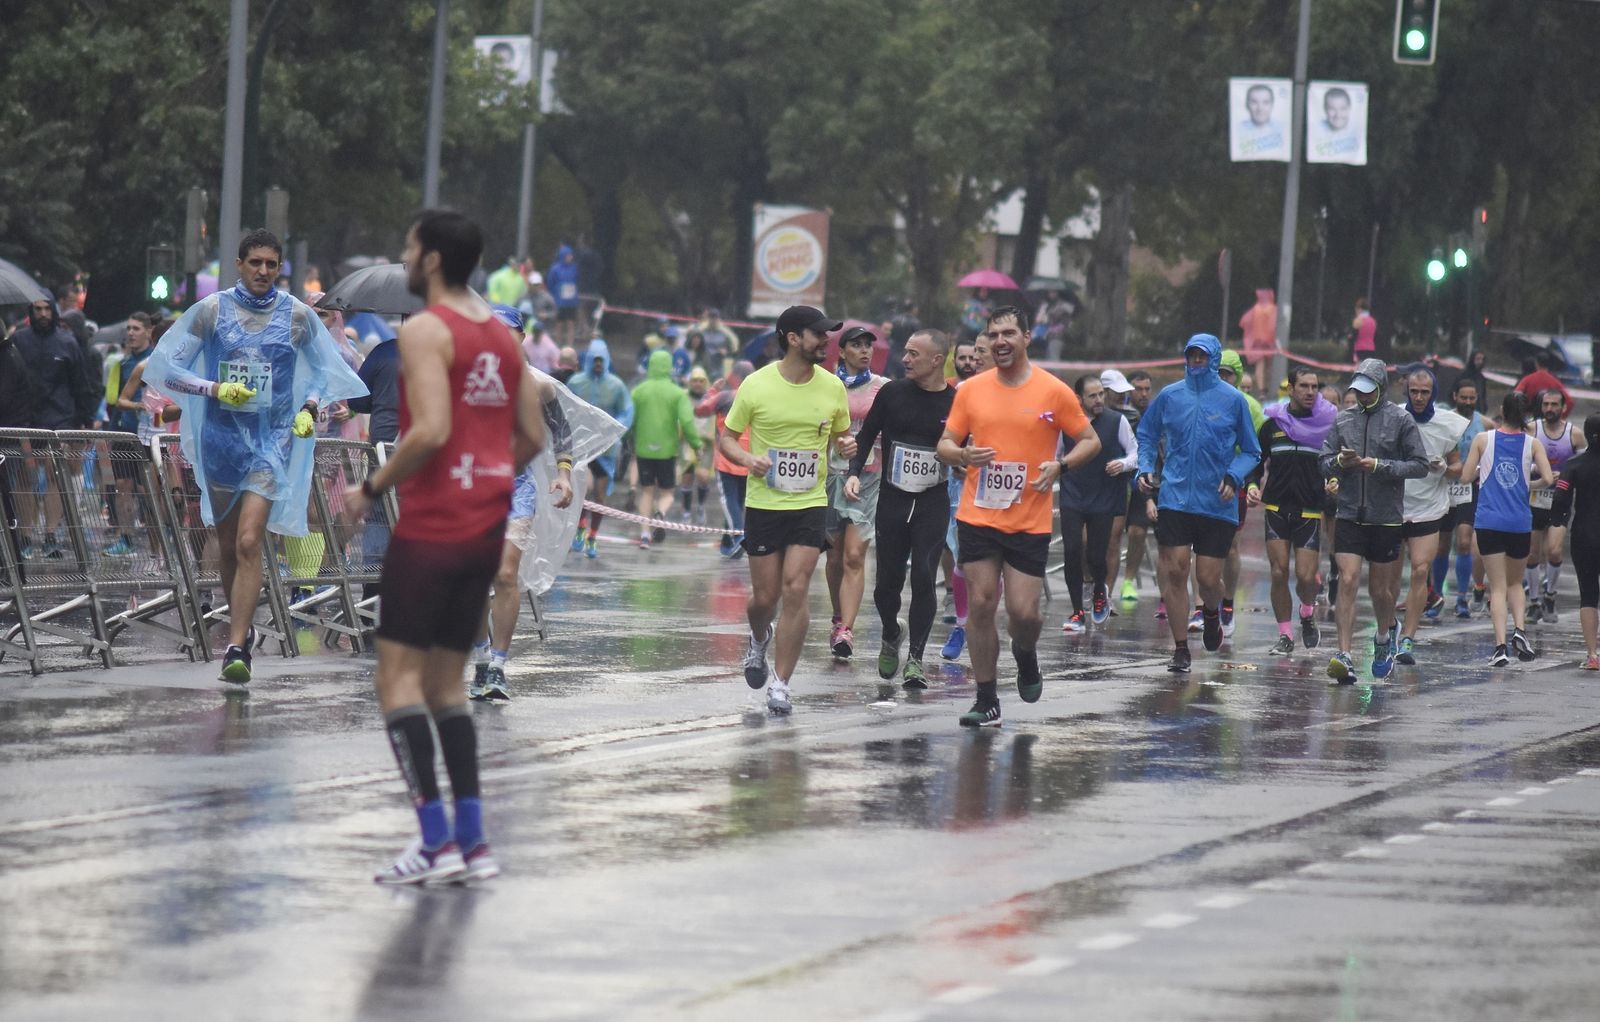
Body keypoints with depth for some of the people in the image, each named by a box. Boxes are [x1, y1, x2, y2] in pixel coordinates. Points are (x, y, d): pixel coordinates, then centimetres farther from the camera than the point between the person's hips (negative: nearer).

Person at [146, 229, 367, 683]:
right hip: (220, 435, 2)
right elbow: (164, 368, -2)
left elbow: (325, 370, 14)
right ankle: (241, 625, 32)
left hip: (272, 439, -2)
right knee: (227, 545, 11)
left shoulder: (297, 316, 0)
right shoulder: (212, 310, -2)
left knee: (248, 543, -15)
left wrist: (309, 409, -4)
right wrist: (214, 389, -16)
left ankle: (236, 649, -18)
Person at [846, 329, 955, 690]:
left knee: (924, 579, -10)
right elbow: (866, 435, 8)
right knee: (887, 581, 5)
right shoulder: (892, 393, 1)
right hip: (892, 499, 2)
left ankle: (915, 657, -3)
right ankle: (892, 636, 34)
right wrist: (854, 472, -6)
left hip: (933, 503, -2)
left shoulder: (955, 402, -2)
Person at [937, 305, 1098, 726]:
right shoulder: (971, 390, 5)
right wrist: (963, 455, -13)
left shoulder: (1054, 392, -2)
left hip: (1030, 523, -2)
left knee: (1023, 611, -5)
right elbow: (945, 445, 10)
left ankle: (1026, 657, 31)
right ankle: (986, 702, 6)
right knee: (980, 604, -2)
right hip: (977, 518, 2)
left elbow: (1090, 441, 5)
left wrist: (1060, 466, -13)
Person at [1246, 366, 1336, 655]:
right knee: (1279, 573, -5)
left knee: (1306, 577, -8)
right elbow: (1257, 461, 16)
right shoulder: (1273, 425, 8)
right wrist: (1252, 486, -4)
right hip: (1277, 509, 1)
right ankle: (1285, 636, 8)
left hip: (1310, 512, -1)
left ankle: (1308, 613, 25)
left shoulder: (1329, 425, 3)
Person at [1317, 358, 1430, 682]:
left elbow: (1420, 465, -4)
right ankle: (1344, 656, -15)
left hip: (1386, 518, -2)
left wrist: (1380, 466, -16)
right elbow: (1323, 462, 12)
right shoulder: (1343, 419, 7)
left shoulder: (1401, 420, -2)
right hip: (1349, 515, 2)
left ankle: (1386, 632, 40)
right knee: (1347, 582, -11)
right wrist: (1339, 463, -11)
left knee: (1380, 589, 9)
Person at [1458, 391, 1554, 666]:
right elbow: (1548, 479, -7)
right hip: (1520, 523, 1)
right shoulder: (1532, 444, 0)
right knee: (1514, 582, 20)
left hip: (1489, 522, -1)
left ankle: (1501, 645, -13)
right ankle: (1519, 629, -4)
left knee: (1498, 587, 2)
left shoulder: (1483, 439, -1)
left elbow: (1466, 476, 2)